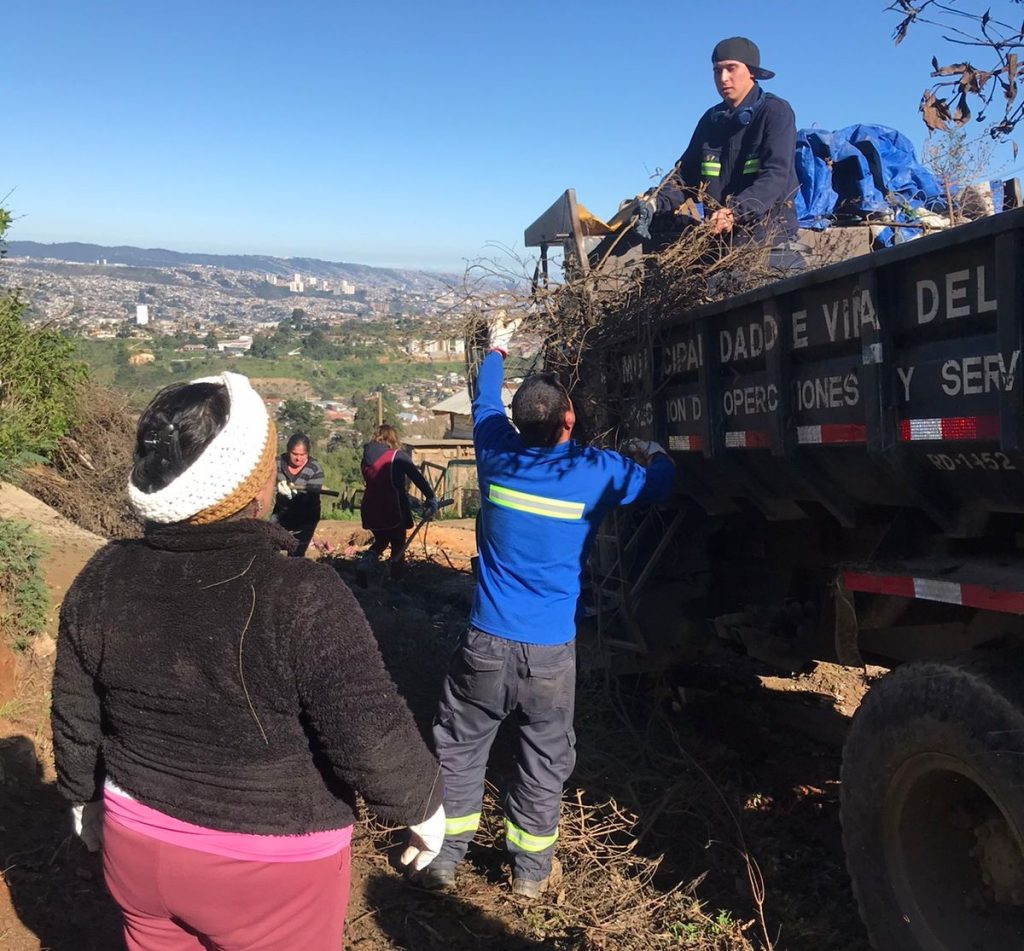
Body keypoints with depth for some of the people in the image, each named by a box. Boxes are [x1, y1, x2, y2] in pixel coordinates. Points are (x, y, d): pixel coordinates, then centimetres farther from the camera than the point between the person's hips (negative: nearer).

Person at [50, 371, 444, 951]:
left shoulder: (104, 580, -10)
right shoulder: (302, 598, -27)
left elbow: (76, 719, 2)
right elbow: (374, 739, -23)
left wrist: (86, 796, 19)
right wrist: (424, 806, -5)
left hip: (139, 849, 5)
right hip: (272, 870, -4)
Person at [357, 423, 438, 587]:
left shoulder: (367, 457, 7)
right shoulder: (398, 456, -9)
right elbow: (418, 478, -12)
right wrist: (431, 498, -8)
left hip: (370, 509, 5)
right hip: (392, 509, -5)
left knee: (381, 540, 24)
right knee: (398, 544, 15)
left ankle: (365, 565, -1)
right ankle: (396, 580, 24)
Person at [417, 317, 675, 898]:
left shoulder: (498, 455, -2)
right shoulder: (597, 472, -9)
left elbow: (485, 404, 20)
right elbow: (658, 487, 10)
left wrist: (496, 352, 39)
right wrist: (658, 456, 34)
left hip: (487, 641, 2)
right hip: (550, 651, -1)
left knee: (460, 747, 15)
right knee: (544, 759, 13)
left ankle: (445, 858, 22)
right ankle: (531, 870, 25)